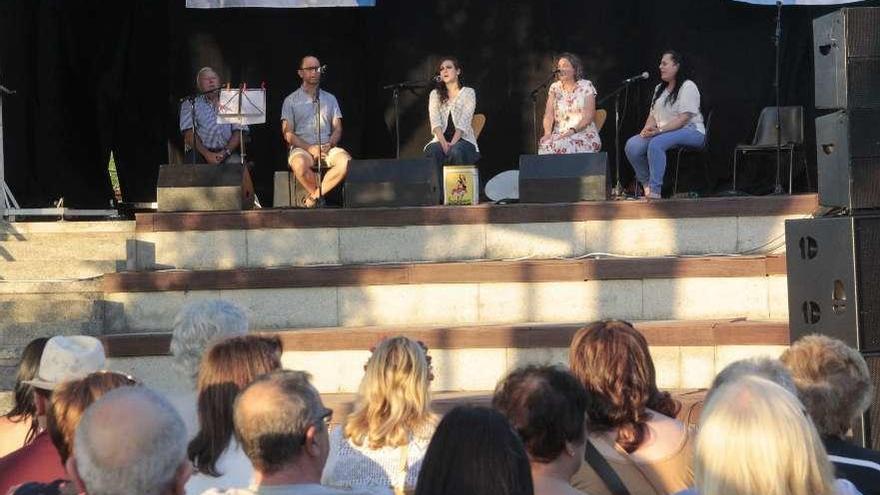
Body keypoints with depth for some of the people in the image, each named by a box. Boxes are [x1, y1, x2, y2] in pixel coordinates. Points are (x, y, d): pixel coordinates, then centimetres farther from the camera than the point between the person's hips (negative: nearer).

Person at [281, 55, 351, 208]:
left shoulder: (330, 99, 19)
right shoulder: (291, 100, 10)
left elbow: (337, 129, 13)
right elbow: (288, 134, 1)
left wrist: (329, 144, -10)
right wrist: (310, 148, -14)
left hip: (327, 148, 3)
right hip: (301, 148, -3)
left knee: (345, 160, -31)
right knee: (299, 164, -39)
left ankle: (314, 196, -19)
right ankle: (321, 198, -14)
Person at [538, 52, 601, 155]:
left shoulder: (586, 86, 4)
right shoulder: (554, 88, 14)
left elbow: (589, 115, -6)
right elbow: (549, 115, 5)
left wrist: (573, 131, -20)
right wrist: (547, 133, -15)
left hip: (584, 134, -3)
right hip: (559, 134, 3)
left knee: (562, 146, -36)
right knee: (545, 146, -33)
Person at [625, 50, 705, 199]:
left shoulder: (688, 86, -6)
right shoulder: (659, 89, 21)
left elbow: (684, 118, -17)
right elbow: (653, 114, 18)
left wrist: (660, 130, -23)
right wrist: (647, 128, -5)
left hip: (690, 131, -8)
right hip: (661, 132, 8)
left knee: (656, 144, -36)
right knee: (632, 145, -18)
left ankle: (655, 191, -36)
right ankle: (646, 185, -8)